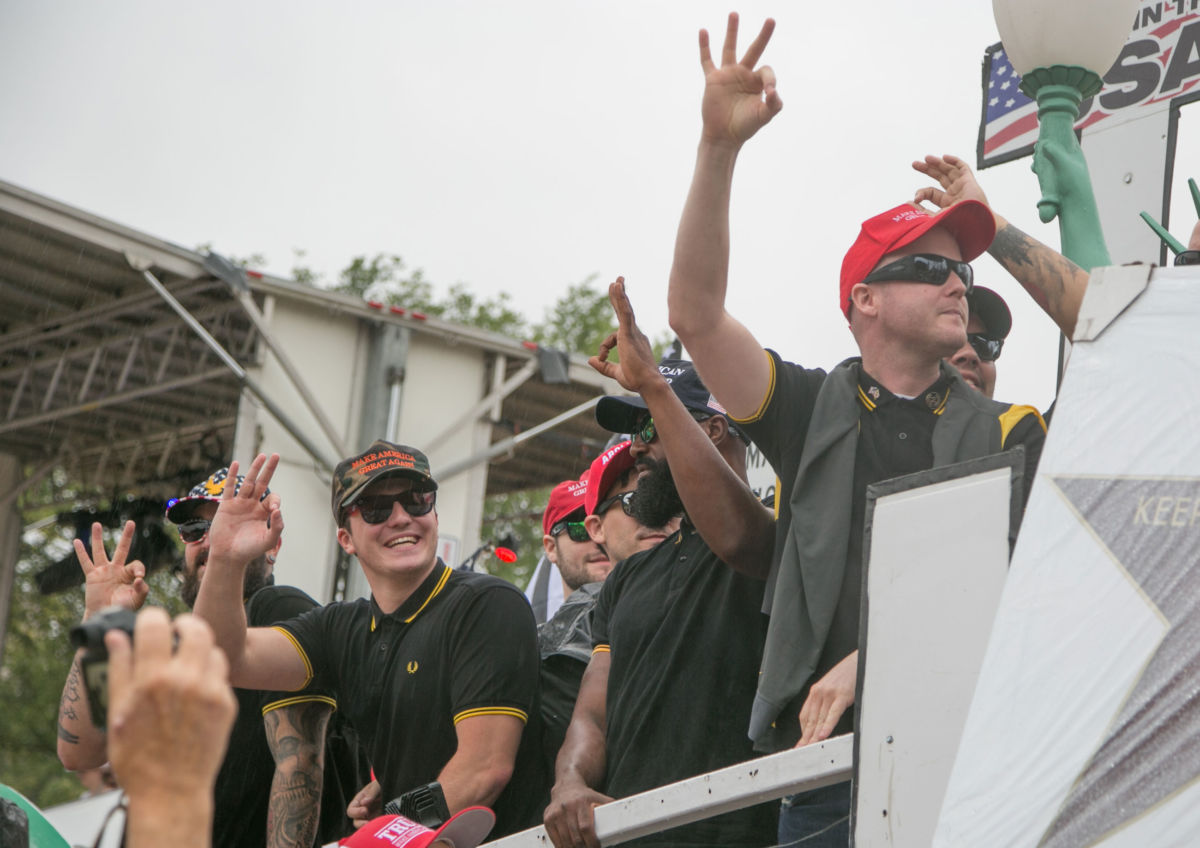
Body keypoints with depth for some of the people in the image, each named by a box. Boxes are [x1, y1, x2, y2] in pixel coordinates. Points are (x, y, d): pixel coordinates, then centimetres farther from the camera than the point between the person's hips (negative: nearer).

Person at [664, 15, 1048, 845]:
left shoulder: (1008, 433, 13)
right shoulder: (814, 411, 13)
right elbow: (695, 311, 1)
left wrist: (874, 657, -12)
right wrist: (719, 147, -9)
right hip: (828, 763, 0)